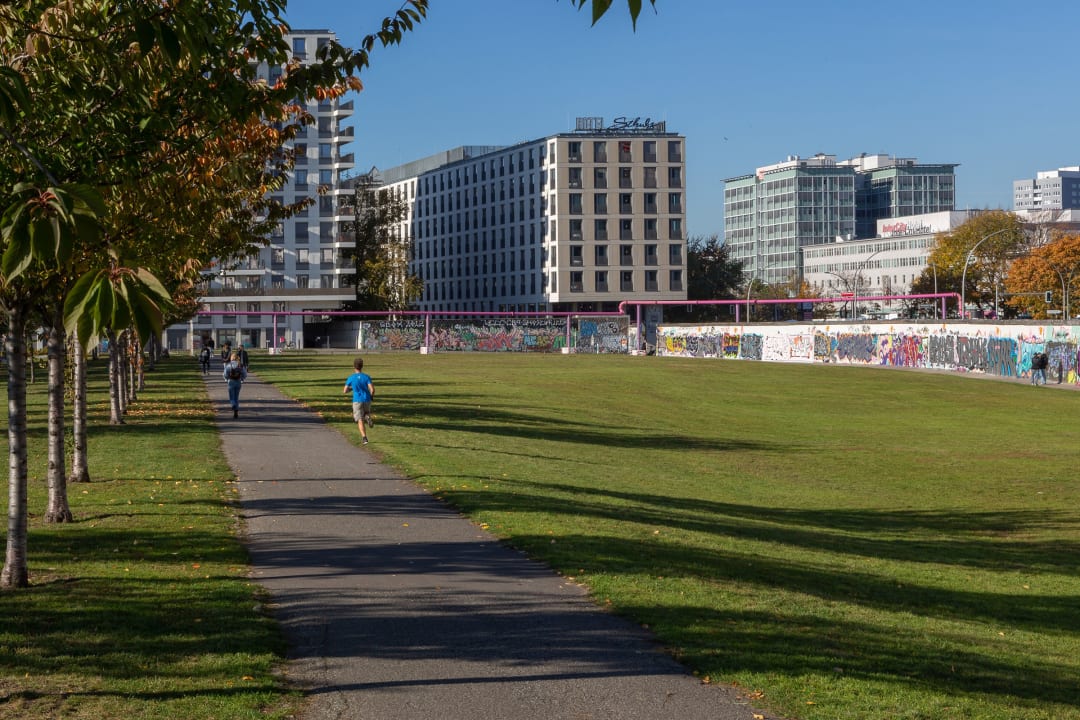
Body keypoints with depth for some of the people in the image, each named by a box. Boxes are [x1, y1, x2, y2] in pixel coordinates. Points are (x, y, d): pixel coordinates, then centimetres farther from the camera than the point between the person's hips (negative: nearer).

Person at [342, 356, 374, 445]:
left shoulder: (350, 378, -1)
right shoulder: (367, 377, -1)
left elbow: (345, 391, 2)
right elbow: (372, 389, -11)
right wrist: (372, 396, 9)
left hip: (357, 401, -1)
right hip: (367, 400, 1)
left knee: (360, 420, -1)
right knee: (366, 413, 28)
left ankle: (364, 437, -18)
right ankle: (367, 417, -9)